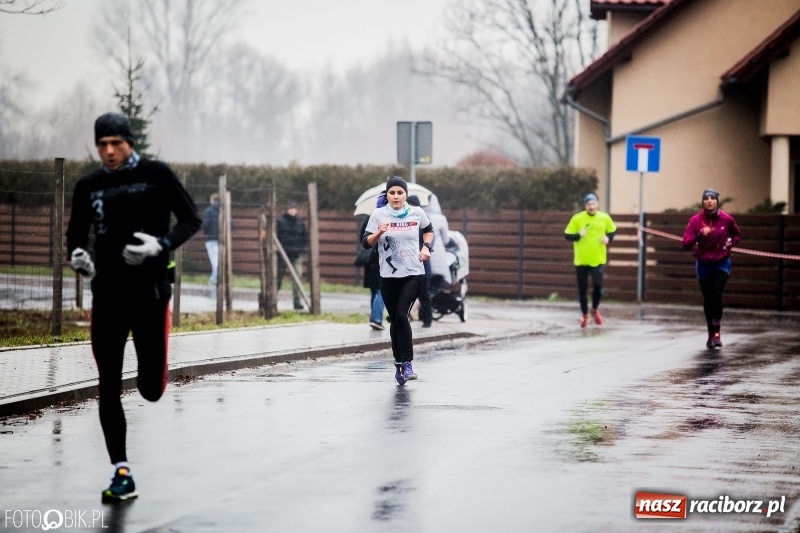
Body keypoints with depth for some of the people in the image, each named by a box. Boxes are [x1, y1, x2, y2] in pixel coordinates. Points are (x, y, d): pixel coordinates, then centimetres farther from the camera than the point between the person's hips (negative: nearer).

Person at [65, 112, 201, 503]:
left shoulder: (156, 175, -3)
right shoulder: (88, 187, 6)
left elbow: (191, 219, 1)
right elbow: (76, 235, 12)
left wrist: (161, 245, -17)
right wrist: (77, 257, -11)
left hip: (149, 292, -3)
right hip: (107, 295, 3)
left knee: (151, 390, 0)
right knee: (108, 388, -2)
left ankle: (154, 371, 38)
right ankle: (122, 475, 5)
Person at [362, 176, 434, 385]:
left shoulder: (417, 213, 1)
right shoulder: (378, 214, -2)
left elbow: (428, 230, 21)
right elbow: (366, 243, -5)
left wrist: (426, 247, 4)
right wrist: (379, 233, -23)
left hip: (413, 274, -1)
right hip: (388, 276, 1)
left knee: (401, 315, -17)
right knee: (395, 320, 6)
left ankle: (406, 364, -12)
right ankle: (399, 363, 20)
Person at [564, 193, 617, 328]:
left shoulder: (604, 217, -2)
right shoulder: (577, 218, -8)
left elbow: (612, 231, 14)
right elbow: (567, 235, -5)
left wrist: (608, 238, -7)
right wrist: (578, 235, -23)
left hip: (598, 259, 1)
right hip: (581, 260, -1)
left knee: (598, 286, -9)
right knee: (582, 289, 5)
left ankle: (595, 310, 18)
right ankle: (584, 315, 24)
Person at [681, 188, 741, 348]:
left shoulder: (727, 219, -9)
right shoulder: (696, 220, -11)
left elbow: (737, 235, 13)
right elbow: (685, 244, -18)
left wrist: (730, 243, -7)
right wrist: (699, 235, -33)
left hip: (722, 264, -1)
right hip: (703, 264, 1)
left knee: (716, 293, -21)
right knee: (708, 299, 8)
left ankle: (716, 333, -14)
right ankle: (711, 334, 24)